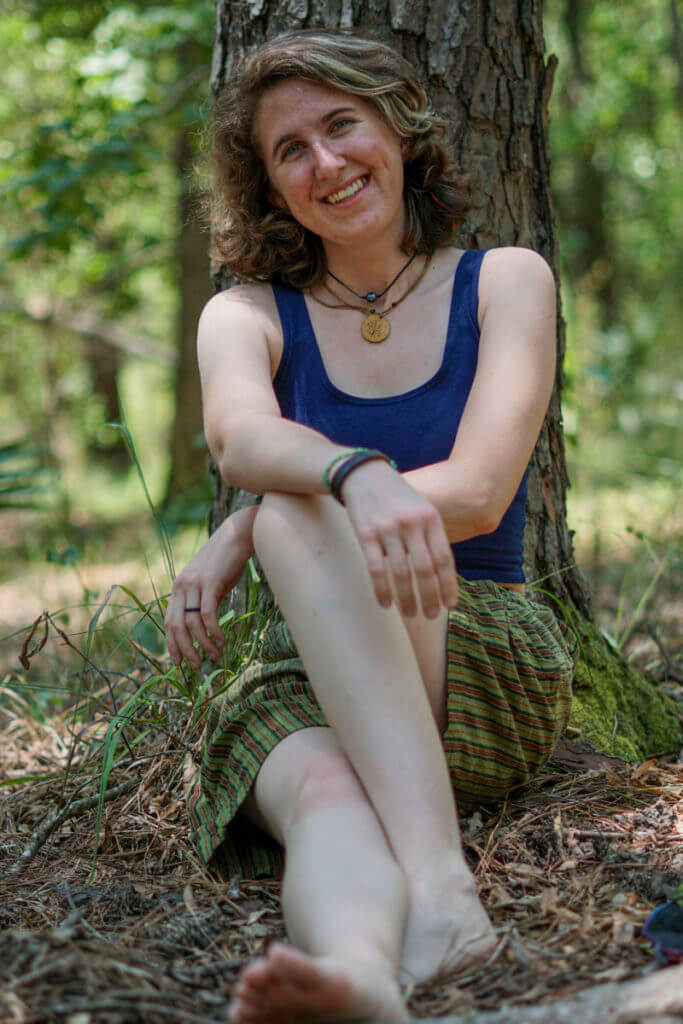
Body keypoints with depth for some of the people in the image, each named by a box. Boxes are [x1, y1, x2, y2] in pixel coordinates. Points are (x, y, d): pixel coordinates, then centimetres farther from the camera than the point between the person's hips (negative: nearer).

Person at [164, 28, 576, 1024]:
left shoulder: (505, 280, 6)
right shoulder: (247, 314, 8)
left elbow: (478, 493, -10)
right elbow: (240, 438, -17)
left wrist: (246, 532, -17)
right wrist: (359, 477, -42)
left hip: (490, 664, -2)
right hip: (309, 675, 2)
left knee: (296, 514, -32)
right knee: (325, 794, -35)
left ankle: (438, 878, -50)